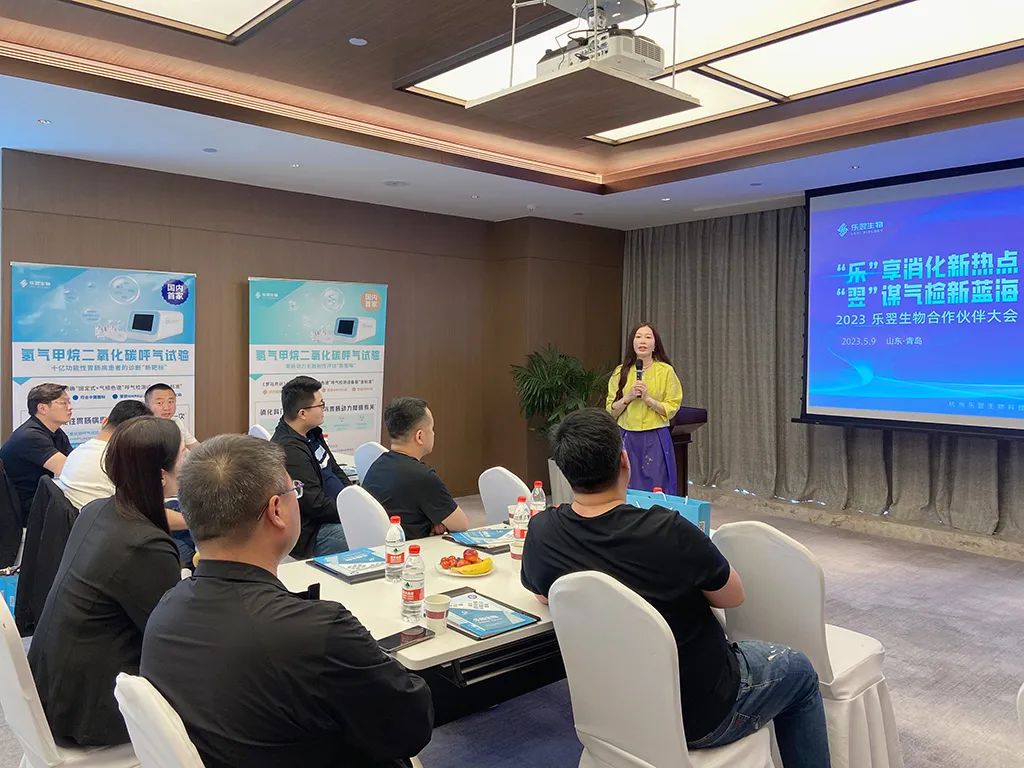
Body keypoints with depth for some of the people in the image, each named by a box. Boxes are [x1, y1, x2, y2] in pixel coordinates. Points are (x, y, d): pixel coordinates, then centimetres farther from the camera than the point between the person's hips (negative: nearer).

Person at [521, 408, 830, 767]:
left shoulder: (541, 533, -18)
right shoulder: (669, 532, -32)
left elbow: (540, 593, 5)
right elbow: (733, 597, -12)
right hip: (700, 714, -5)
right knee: (799, 670, 22)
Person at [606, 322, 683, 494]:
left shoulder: (666, 371, -2)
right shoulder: (621, 372, 5)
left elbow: (671, 409, -4)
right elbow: (611, 411, 4)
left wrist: (647, 398, -16)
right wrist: (628, 397, -11)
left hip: (656, 439, -2)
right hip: (627, 438, 2)